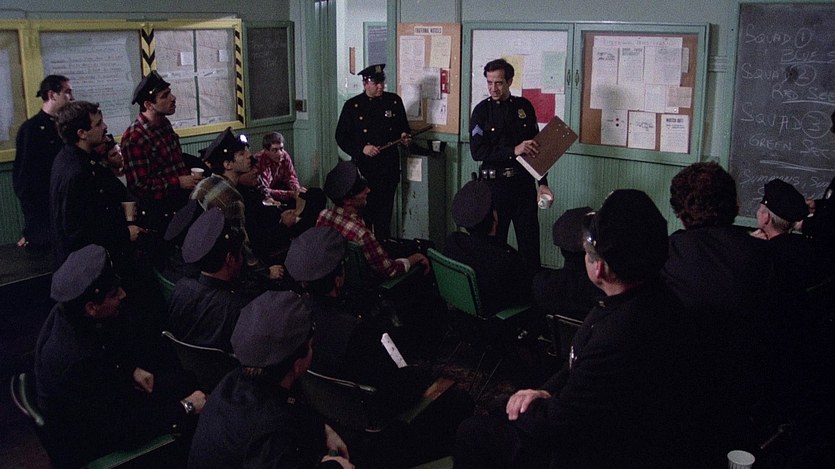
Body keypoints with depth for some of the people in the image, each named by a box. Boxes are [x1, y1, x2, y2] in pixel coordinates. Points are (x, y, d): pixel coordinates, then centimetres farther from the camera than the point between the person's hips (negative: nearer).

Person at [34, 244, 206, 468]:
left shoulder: (69, 312, -15)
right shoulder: (75, 361, -40)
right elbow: (124, 427, -31)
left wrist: (132, 369, -1)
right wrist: (186, 408, -22)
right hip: (85, 443, -8)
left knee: (184, 380, 11)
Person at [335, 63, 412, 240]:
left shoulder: (394, 101, 6)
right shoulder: (352, 105, 0)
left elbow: (404, 128, 17)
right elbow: (341, 137, 0)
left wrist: (405, 138, -6)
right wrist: (361, 149, -15)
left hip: (388, 168, 2)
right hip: (363, 167, -2)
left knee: (384, 214, 6)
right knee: (363, 214, 2)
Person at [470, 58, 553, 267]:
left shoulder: (524, 106, 6)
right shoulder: (482, 110, -1)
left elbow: (536, 146, 10)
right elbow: (477, 151, -11)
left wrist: (543, 183, 5)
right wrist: (513, 151, -21)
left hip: (524, 182, 2)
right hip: (495, 184, -2)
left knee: (530, 242, 4)